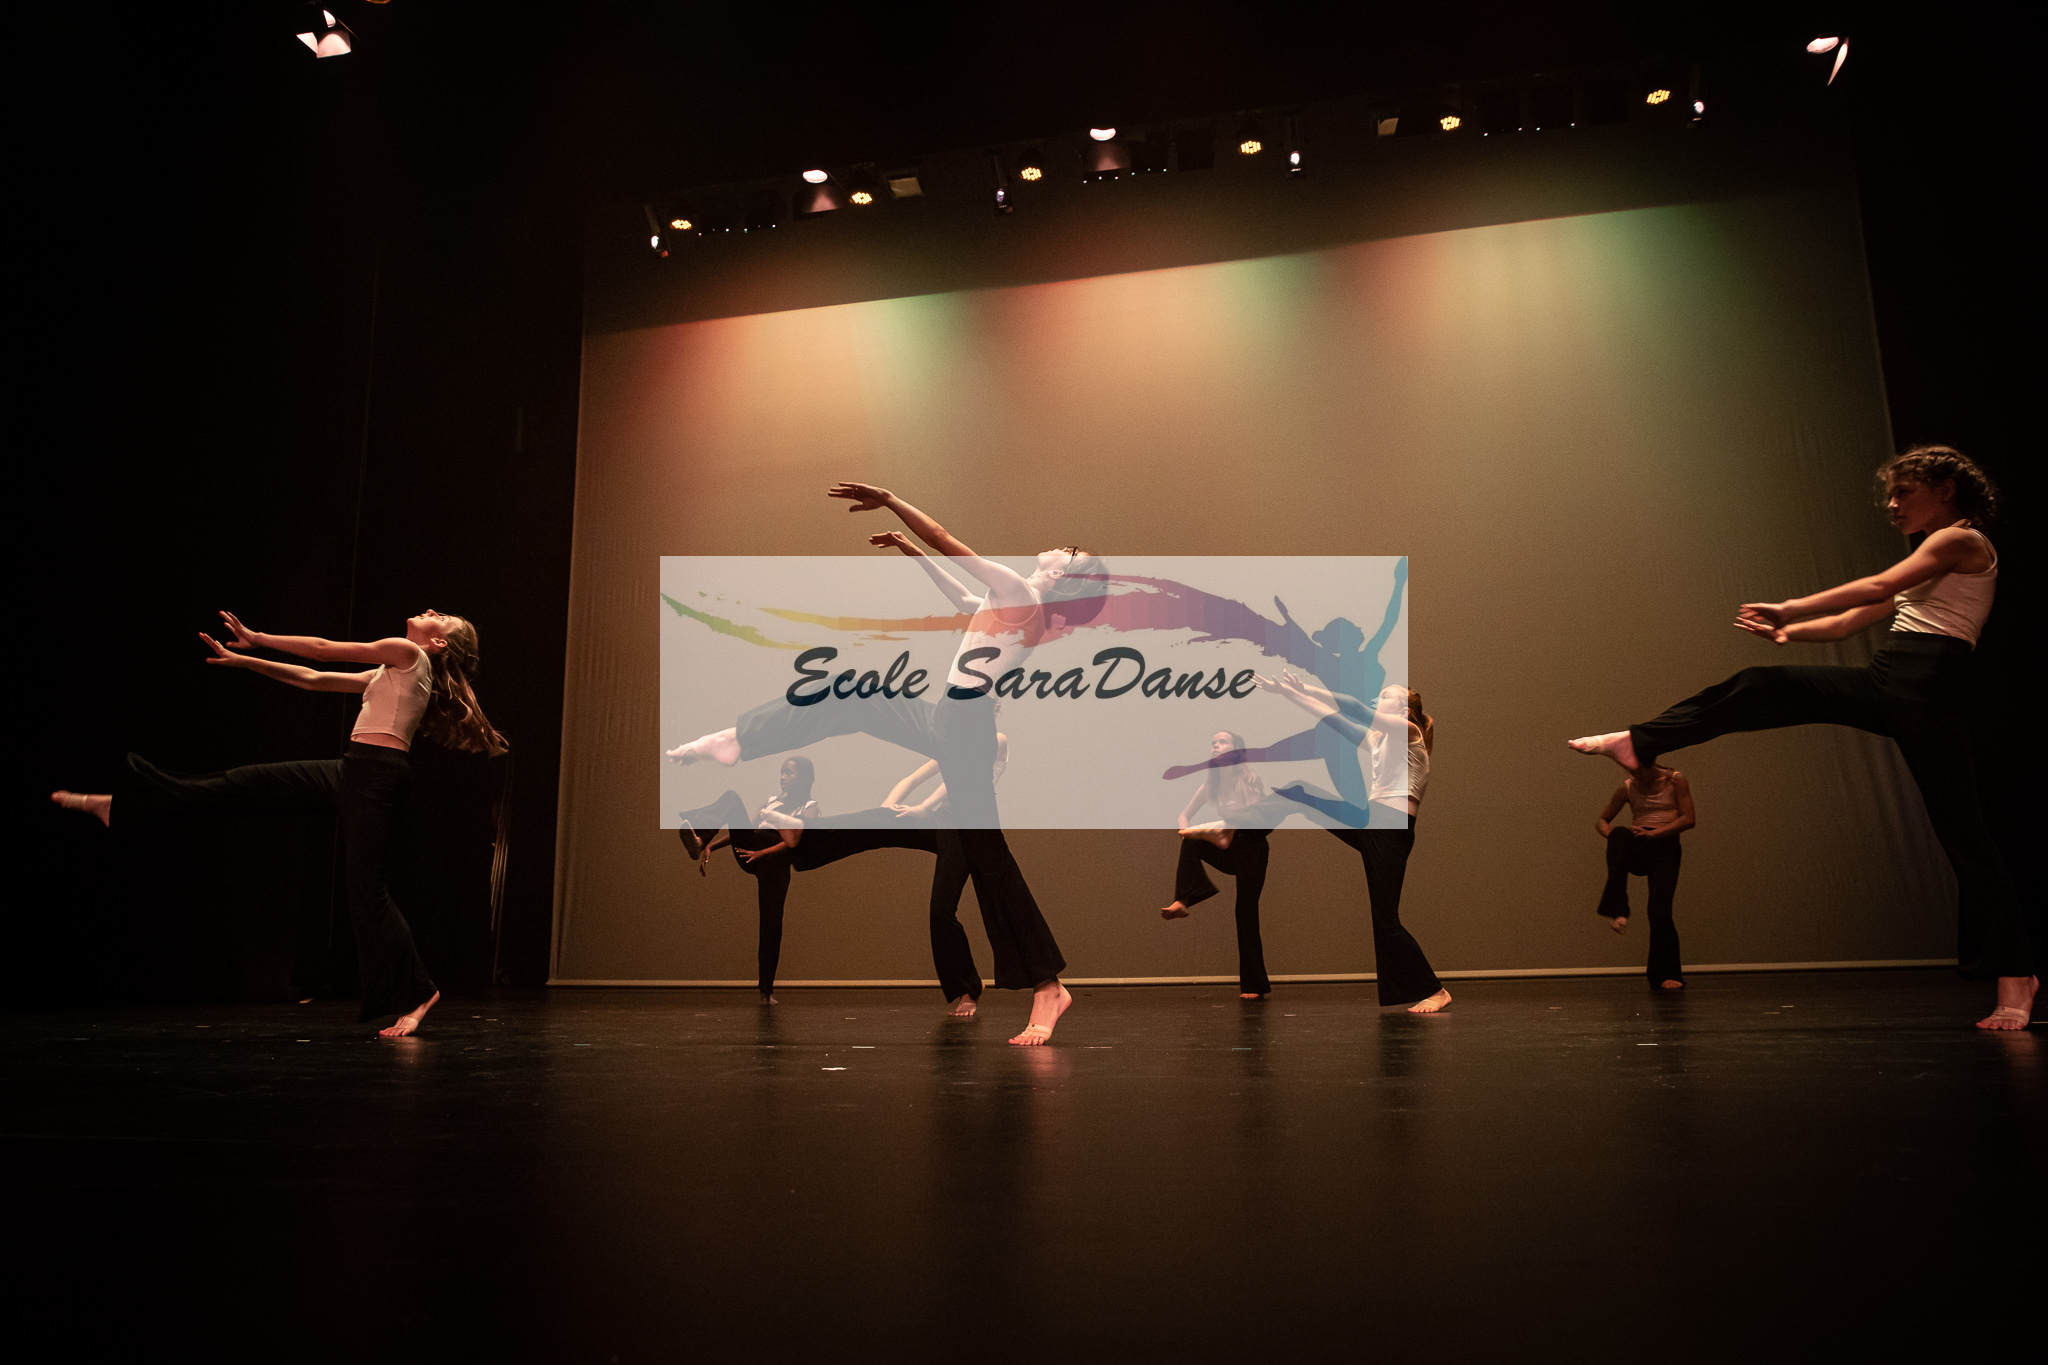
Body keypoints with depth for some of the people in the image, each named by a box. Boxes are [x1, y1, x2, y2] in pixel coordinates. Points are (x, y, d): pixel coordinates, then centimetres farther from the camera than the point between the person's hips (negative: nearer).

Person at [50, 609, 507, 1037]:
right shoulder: (392, 671, 21)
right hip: (351, 772, 9)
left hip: (375, 775, -9)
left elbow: (322, 650, -2)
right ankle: (120, 802, 24)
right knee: (250, 783, 11)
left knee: (366, 888, -7)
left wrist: (256, 637, 9)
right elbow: (313, 679, 25)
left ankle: (415, 992, 2)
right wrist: (244, 659, 25)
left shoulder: (409, 652, -6)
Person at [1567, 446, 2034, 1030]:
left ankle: (2015, 980, 1)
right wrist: (1788, 629, 12)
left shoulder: (1963, 540, 1)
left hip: (1925, 687, -8)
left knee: (1962, 832, -6)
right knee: (1760, 686, -4)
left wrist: (1790, 608, -9)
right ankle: (1639, 742, -4)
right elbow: (1848, 622, 26)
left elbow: (1877, 587, -11)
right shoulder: (1925, 561, 27)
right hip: (1882, 681, 8)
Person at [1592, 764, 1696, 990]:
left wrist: (1653, 833, -17)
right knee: (1620, 834, -35)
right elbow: (1601, 820, 15)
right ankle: (1617, 911, -42)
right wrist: (1610, 833, -10)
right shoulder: (1628, 787, 11)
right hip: (1636, 850, 2)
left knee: (1659, 909, -18)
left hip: (1665, 847, -2)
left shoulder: (1675, 780, 4)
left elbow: (1688, 819, -5)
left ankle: (1666, 976, -2)